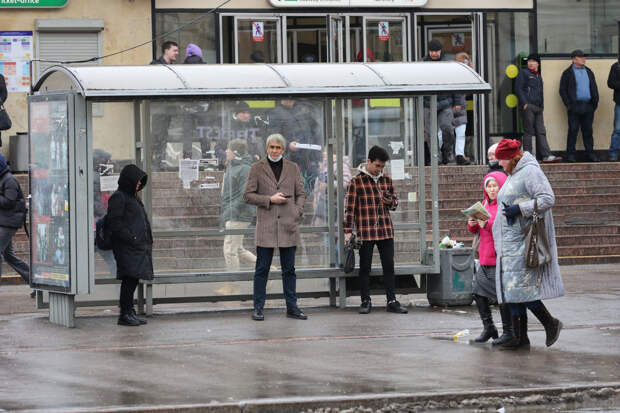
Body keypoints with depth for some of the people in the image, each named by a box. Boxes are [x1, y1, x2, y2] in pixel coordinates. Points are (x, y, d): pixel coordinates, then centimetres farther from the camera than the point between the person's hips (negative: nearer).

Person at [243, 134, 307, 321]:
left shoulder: (292, 168, 11)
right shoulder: (257, 168, 4)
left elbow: (301, 194, 15)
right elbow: (248, 195, 1)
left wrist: (297, 213, -2)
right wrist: (270, 199, -11)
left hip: (288, 225, 2)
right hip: (266, 225, -2)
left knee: (289, 269, 6)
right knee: (262, 268, -1)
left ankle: (291, 307, 11)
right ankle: (258, 308, 4)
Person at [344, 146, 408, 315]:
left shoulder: (387, 180, 11)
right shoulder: (356, 182, -3)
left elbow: (395, 201, 22)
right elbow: (349, 207, -3)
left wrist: (391, 202, -3)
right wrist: (348, 231, -8)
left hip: (385, 231, 4)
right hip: (365, 231, -4)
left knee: (389, 266, 3)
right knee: (365, 267, 2)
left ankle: (392, 301, 7)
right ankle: (366, 302, 10)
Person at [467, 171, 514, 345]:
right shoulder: (485, 204, 15)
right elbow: (475, 230, 21)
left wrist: (488, 224, -28)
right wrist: (472, 224, 0)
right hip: (485, 258, 8)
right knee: (478, 292, 8)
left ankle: (508, 332, 5)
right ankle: (488, 328, 20)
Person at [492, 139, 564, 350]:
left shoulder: (530, 172, -10)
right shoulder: (512, 175, 20)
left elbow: (547, 198, -19)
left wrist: (519, 209, -22)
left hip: (524, 240, -10)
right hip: (511, 241, 10)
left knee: (520, 287, -13)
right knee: (513, 288, 6)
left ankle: (550, 323, -1)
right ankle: (520, 337, 7)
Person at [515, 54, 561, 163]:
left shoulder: (538, 76, 25)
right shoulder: (523, 73, 3)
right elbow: (518, 89, -5)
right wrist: (524, 104, -14)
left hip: (538, 108, 7)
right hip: (528, 106, -7)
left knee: (541, 132, 1)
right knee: (528, 131, -6)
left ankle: (546, 155, -5)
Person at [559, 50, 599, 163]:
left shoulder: (588, 72, 17)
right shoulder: (567, 73, 2)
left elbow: (594, 88, 19)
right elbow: (562, 90, 0)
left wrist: (595, 102, 6)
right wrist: (568, 104, -9)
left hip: (588, 106, 4)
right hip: (575, 106, -4)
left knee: (588, 130, 7)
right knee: (573, 130, -3)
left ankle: (590, 153, 11)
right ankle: (571, 154, 1)